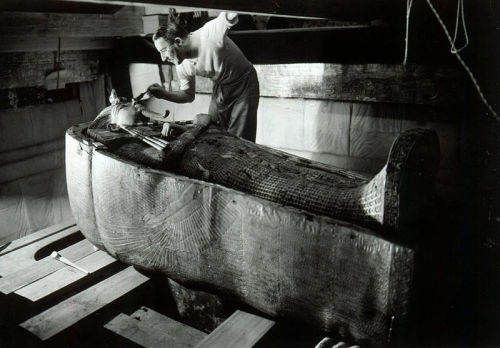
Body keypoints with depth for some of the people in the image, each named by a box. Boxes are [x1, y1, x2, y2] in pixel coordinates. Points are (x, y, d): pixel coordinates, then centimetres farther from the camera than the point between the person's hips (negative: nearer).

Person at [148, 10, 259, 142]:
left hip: (243, 85, -6)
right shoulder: (182, 66, -10)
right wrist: (165, 94, -14)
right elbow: (188, 95, 1)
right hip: (220, 88, 6)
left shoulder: (210, 34, -30)